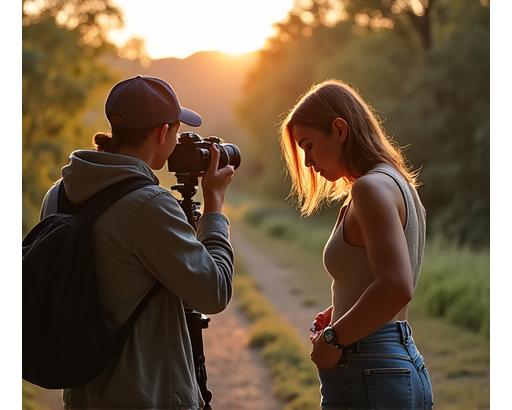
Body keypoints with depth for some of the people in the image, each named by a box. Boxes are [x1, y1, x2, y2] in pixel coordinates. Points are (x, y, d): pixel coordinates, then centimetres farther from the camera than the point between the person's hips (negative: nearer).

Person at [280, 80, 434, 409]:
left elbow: (396, 287, -26)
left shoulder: (372, 187, -13)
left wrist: (334, 337, -16)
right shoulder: (400, 184, 16)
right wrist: (339, 315, 11)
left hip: (367, 372, -10)